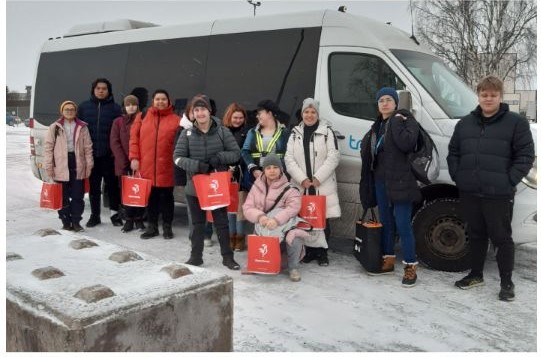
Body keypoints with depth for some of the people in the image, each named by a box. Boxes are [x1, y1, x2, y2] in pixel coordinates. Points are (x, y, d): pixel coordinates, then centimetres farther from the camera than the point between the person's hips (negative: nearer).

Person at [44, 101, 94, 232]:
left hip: (78, 165, 1)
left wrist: (89, 165, 1)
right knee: (63, 196, 6)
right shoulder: (55, 127, 4)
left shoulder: (82, 127, 7)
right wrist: (49, 166, -5)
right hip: (61, 166, -1)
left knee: (78, 196, 4)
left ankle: (76, 221, 14)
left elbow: (88, 147, 6)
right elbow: (48, 147, 1)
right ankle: (66, 221, 16)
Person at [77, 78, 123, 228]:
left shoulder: (115, 108, 1)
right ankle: (95, 214, 18)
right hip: (90, 153, 2)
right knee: (93, 186, 9)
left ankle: (115, 213, 18)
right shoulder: (84, 107, 8)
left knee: (112, 184, 6)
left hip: (109, 154, -2)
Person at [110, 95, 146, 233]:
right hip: (123, 163, 1)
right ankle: (129, 219, 12)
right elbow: (114, 143, 2)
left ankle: (139, 219, 11)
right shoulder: (118, 122, 8)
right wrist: (123, 162, -8)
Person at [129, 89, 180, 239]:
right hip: (146, 166, 2)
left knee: (166, 197, 8)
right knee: (150, 197, 11)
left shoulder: (175, 119, 2)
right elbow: (134, 137, 5)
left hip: (166, 167, -2)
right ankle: (152, 227, 24)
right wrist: (134, 157, -3)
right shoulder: (143, 117, 7)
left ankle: (167, 227, 21)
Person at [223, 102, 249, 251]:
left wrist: (237, 168, -12)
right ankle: (231, 235, 15)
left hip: (241, 174, -2)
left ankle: (240, 236, 8)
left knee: (240, 205, 0)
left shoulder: (246, 133, 1)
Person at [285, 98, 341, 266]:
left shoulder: (327, 131, 3)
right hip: (301, 185, 2)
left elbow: (333, 157, -5)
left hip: (323, 185, -2)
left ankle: (322, 253, 13)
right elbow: (289, 159, 4)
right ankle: (309, 251, 18)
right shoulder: (295, 133, 11)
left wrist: (318, 178, -12)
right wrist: (302, 179, -9)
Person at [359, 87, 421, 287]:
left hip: (400, 181, -7)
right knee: (386, 222, 15)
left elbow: (407, 144, -22)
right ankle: (388, 261, 26)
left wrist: (396, 122, -16)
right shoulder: (378, 125, 17)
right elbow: (366, 146, 20)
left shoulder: (405, 119, -5)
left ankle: (410, 268, -1)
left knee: (403, 225, -8)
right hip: (381, 180, 8)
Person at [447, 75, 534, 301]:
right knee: (476, 235, 17)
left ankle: (506, 283, 14)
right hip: (469, 193, 5)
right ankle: (476, 274, 31)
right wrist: (457, 176, 6)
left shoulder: (516, 123, -2)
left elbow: (526, 155, -5)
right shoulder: (465, 123, 12)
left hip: (499, 195, -4)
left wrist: (509, 181, -12)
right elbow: (453, 152, 18)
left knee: (502, 238, 2)